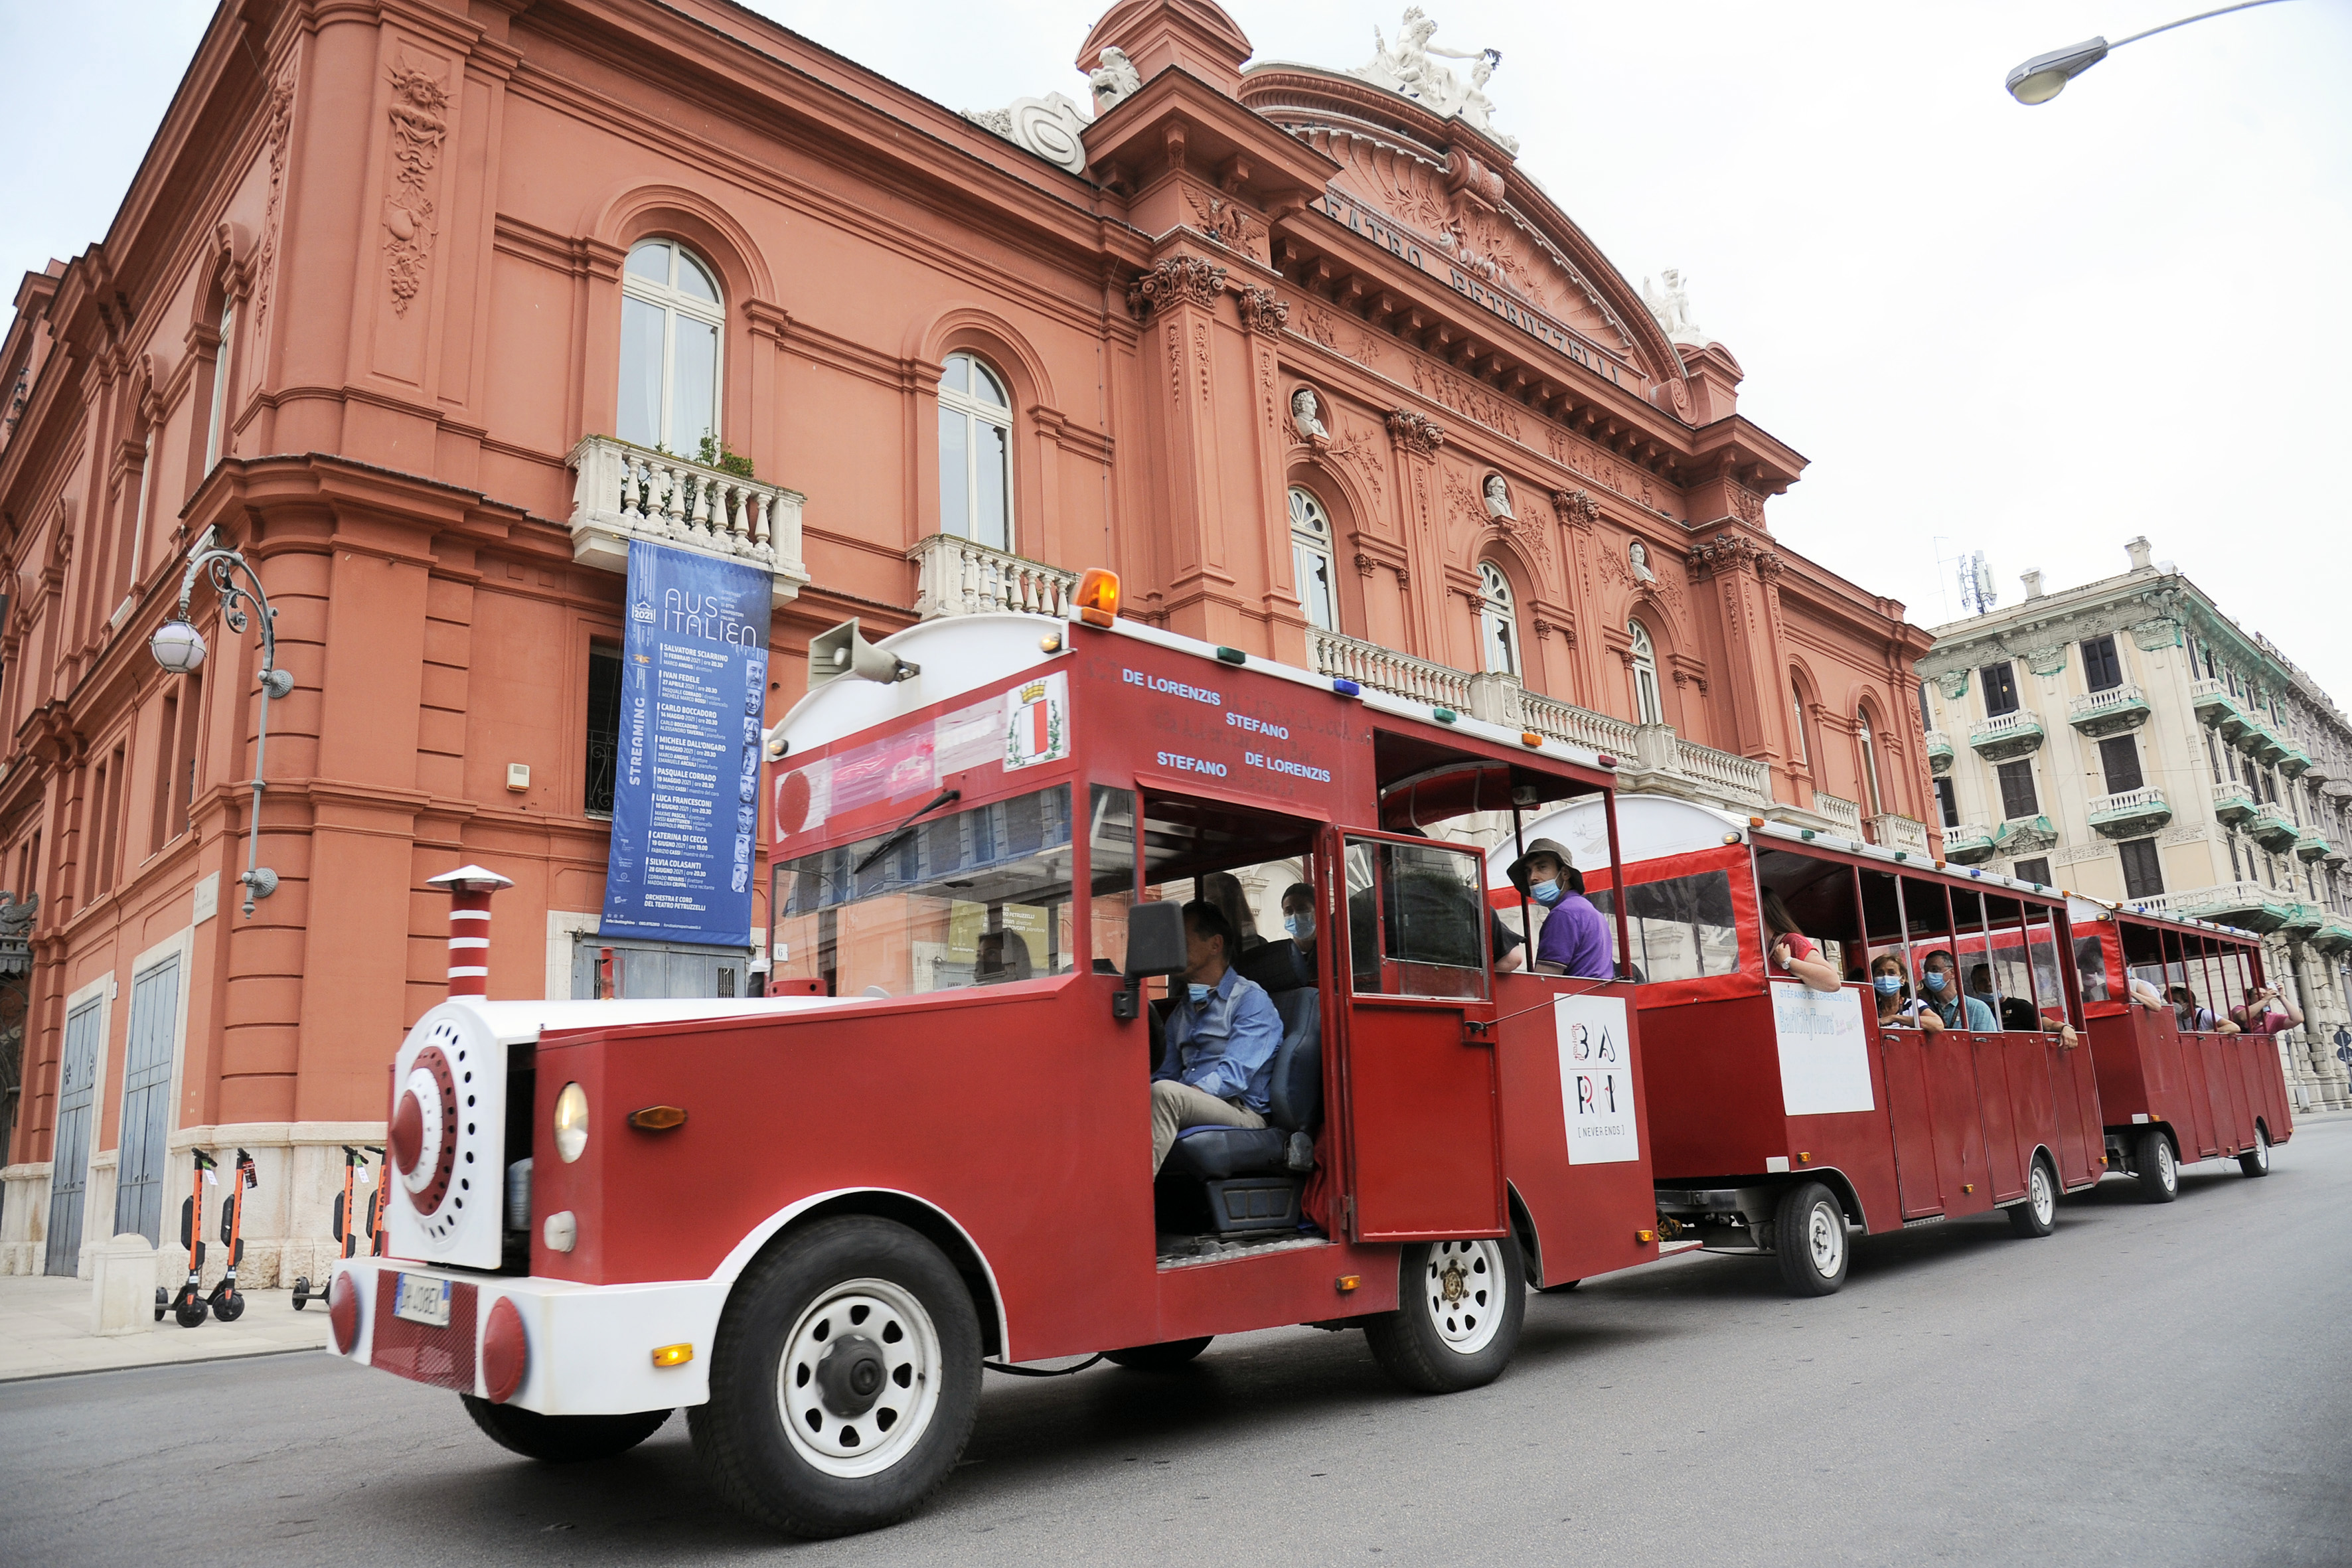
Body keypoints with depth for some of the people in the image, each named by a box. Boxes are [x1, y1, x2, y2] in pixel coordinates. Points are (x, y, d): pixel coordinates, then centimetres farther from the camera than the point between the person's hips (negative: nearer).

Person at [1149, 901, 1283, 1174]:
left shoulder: (1251, 999, 1)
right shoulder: (1181, 1011, 26)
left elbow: (1234, 1075, -11)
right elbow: (1167, 1073, 20)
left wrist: (1183, 1095, -24)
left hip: (1242, 1113, -6)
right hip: (1190, 1108, 6)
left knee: (1165, 1092, -34)